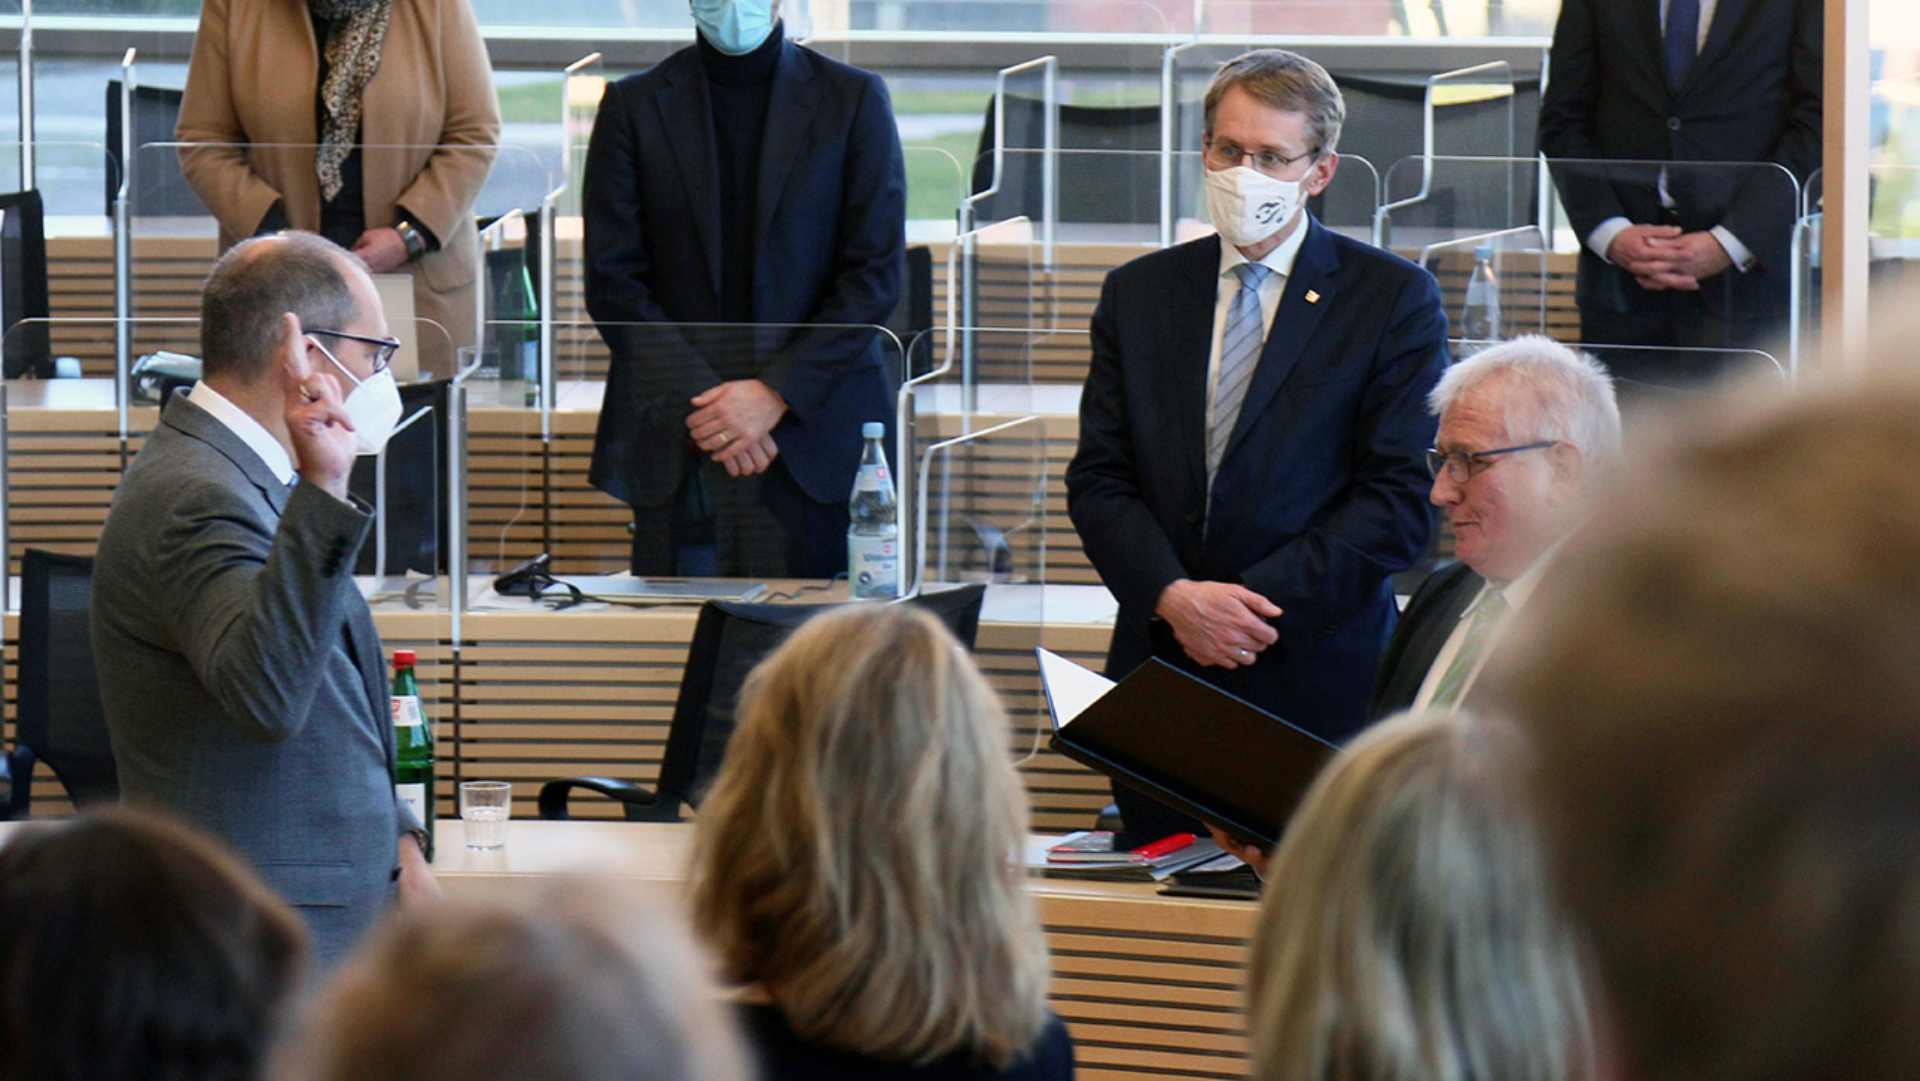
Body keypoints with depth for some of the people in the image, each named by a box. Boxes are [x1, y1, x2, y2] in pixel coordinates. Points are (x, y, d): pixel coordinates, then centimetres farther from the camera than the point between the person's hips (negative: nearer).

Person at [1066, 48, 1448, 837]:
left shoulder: (1394, 299, 1)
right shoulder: (1138, 294, 13)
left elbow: (1402, 500, -5)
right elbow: (1099, 478, 8)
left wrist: (1255, 605, -13)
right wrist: (1173, 596, -10)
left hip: (1318, 678, -3)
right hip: (1158, 669, 3)